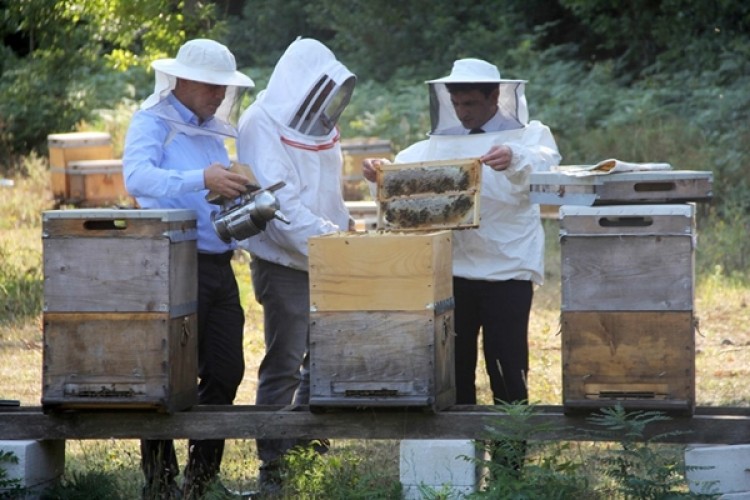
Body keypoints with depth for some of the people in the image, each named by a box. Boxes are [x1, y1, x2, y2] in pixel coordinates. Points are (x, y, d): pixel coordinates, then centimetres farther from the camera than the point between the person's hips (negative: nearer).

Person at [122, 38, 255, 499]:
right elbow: (138, 177, -25)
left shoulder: (215, 132, 17)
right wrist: (202, 180, -36)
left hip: (219, 266, 7)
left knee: (225, 373, 6)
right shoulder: (153, 123, -6)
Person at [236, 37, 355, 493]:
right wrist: (328, 240, -25)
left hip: (324, 262, 9)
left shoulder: (314, 127, 13)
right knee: (283, 367, -4)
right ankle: (273, 468, 1)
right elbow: (280, 203, -23)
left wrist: (344, 224, 5)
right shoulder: (264, 127, -14)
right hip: (284, 263, -9)